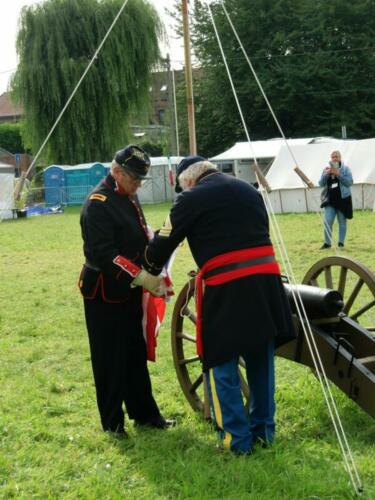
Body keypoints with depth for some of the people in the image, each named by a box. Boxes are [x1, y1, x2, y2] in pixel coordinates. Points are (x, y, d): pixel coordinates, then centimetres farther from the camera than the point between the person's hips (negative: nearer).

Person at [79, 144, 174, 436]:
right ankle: (112, 421, 13)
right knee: (110, 359, 1)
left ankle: (144, 413, 26)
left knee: (136, 354, 15)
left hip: (129, 290, 9)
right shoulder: (98, 203, -18)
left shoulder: (128, 198, 12)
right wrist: (141, 276, -28)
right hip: (104, 292, -9)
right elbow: (102, 253, -25)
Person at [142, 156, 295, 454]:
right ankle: (263, 429, 28)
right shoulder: (249, 190, 18)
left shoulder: (191, 199, 1)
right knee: (261, 360, 18)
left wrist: (150, 270, 24)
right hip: (266, 280, 6)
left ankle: (238, 438, 10)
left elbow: (163, 243, 6)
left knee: (222, 366, 7)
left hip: (226, 289, -6)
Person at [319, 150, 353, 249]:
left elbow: (349, 182, -9)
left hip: (342, 199, -1)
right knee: (327, 221, -7)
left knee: (342, 222, 4)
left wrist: (338, 174, -18)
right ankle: (327, 242, 0)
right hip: (330, 200, 2)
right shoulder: (326, 169, 9)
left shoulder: (345, 169, 2)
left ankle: (341, 242, 13)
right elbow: (321, 183, 4)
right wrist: (326, 174, -13)